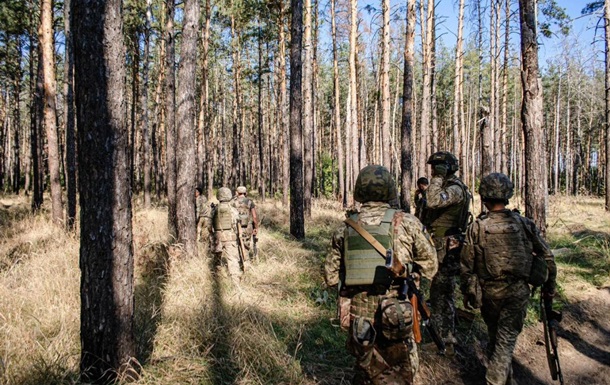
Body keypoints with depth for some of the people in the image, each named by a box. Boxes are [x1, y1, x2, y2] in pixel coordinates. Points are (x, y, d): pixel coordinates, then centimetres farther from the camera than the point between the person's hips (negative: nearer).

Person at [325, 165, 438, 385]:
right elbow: (430, 265, 1)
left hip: (358, 317, 3)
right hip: (395, 319, -3)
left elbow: (331, 276, 5)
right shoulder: (406, 223, -8)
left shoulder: (346, 228, 0)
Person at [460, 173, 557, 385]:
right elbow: (547, 256, 0)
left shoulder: (476, 228, -9)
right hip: (516, 292, -1)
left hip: (488, 293, 1)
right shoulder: (524, 224, -7)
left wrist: (468, 294, 8)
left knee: (494, 337, 21)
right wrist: (549, 286, 14)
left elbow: (467, 266, -5)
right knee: (506, 340, 4)